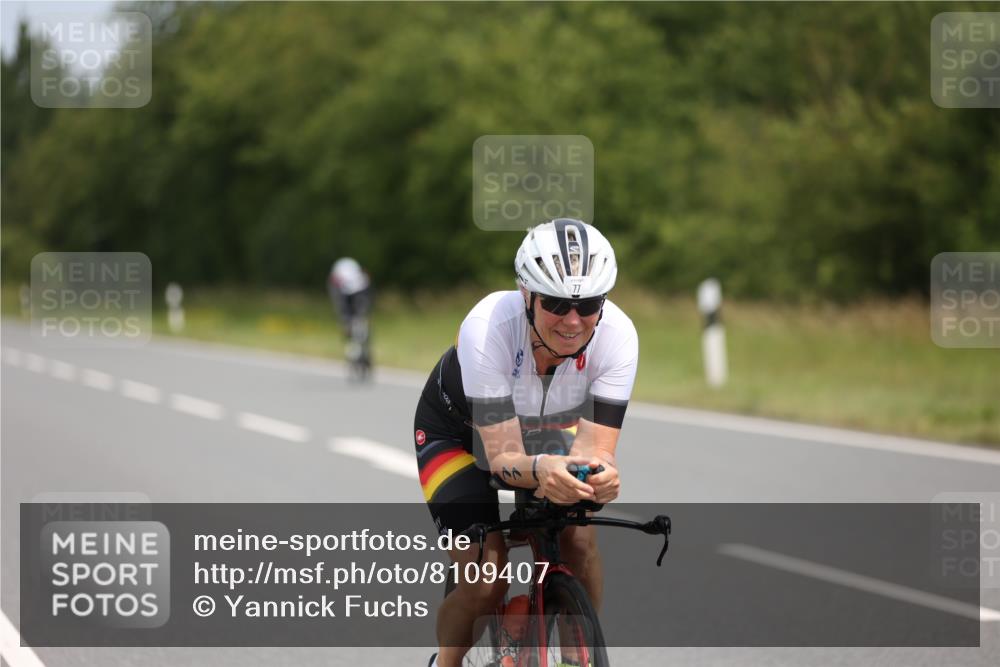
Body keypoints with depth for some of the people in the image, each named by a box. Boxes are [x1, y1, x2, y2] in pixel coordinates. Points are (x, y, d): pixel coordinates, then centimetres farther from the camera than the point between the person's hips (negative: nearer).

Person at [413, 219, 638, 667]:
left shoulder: (617, 334, -30)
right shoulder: (488, 327, -39)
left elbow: (595, 445, -32)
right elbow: (502, 457, -39)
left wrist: (599, 475, -56)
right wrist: (542, 470, -62)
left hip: (540, 431, 3)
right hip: (457, 433, -3)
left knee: (579, 539, -22)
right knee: (487, 582, -18)